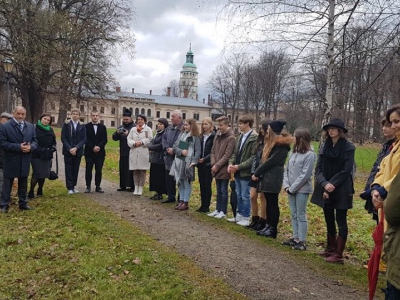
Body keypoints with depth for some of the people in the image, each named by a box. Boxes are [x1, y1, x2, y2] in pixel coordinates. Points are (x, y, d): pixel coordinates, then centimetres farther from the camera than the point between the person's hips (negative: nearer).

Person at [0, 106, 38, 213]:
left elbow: (35, 141, 8)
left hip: (25, 161, 5)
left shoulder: (30, 126, 7)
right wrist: (18, 147, -22)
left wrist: (30, 147, -15)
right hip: (10, 161, -4)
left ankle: (23, 203, 26)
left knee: (23, 183, 14)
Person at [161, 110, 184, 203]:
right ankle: (171, 197, 27)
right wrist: (167, 148, -6)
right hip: (169, 157, 7)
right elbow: (164, 139, 11)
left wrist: (174, 150, -18)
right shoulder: (169, 128, 12)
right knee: (169, 179, 14)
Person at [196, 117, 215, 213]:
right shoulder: (200, 136, 12)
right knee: (202, 184, 9)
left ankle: (207, 206, 8)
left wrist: (205, 159, -15)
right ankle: (202, 205, 17)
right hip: (200, 164, 6)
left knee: (207, 185, -1)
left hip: (208, 164, -6)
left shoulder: (214, 136, -8)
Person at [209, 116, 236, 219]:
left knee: (223, 190, 3)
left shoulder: (231, 137, -12)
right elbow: (213, 150, 11)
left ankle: (223, 211, 13)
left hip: (224, 169, -6)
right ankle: (218, 209, 24)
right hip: (216, 168, 6)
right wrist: (213, 164, -2)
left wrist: (217, 165, -15)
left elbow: (227, 155, -16)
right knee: (218, 190, 15)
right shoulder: (217, 135, 9)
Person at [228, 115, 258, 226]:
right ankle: (239, 215, 29)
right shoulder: (240, 137, 11)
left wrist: (239, 166, -19)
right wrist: (231, 163, -2)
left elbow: (253, 157, -18)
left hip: (246, 172, -8)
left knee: (245, 196, 2)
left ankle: (246, 218, 14)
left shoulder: (254, 138, -14)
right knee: (239, 195, 17)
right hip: (237, 172, 8)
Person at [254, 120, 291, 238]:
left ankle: (273, 229, 6)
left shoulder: (281, 145, -15)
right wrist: (258, 172, 3)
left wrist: (257, 172, -12)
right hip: (267, 177, 9)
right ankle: (268, 226, 21)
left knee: (273, 203, -2)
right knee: (269, 203, 13)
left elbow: (271, 161, -19)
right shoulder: (271, 142, 17)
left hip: (273, 178, -9)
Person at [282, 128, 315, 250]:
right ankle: (296, 238, 24)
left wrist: (292, 188, -14)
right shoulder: (293, 152, 9)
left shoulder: (309, 154, -13)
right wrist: (286, 185, -2)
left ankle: (302, 241, 9)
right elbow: (287, 170, 10)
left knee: (301, 215, 0)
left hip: (302, 190, -7)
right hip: (291, 189, 7)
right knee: (293, 214, 14)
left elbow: (305, 175, -17)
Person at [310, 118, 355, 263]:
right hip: (325, 190, 5)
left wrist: (332, 186, -17)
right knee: (329, 220, 14)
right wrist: (325, 184, -15)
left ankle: (338, 254, 5)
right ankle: (330, 248, 27)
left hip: (341, 191, -5)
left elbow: (346, 171, -12)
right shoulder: (324, 147, 8)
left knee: (341, 221, 1)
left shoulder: (348, 147, -6)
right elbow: (318, 169, 1)